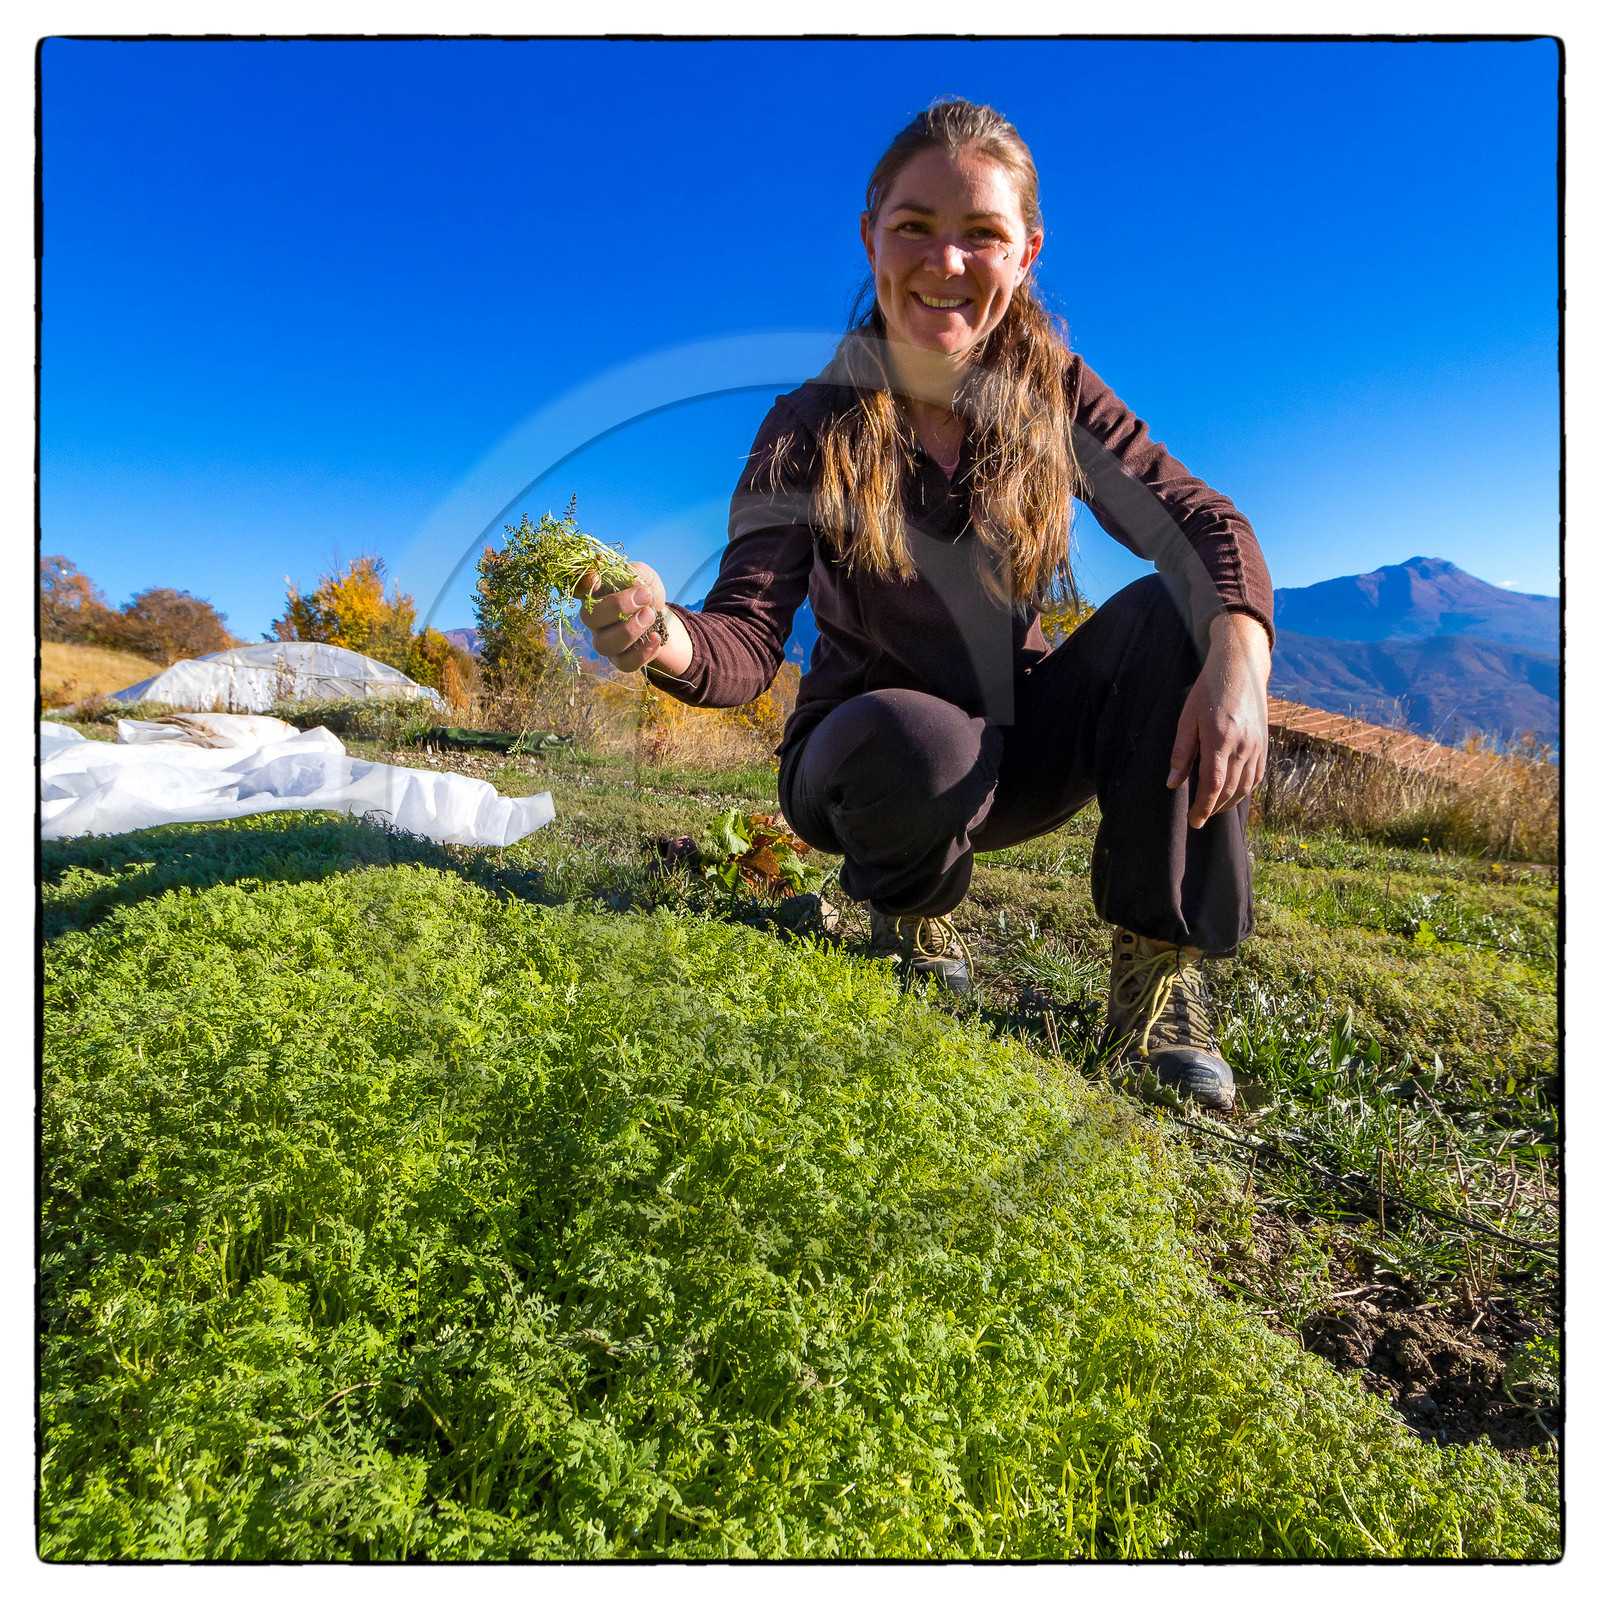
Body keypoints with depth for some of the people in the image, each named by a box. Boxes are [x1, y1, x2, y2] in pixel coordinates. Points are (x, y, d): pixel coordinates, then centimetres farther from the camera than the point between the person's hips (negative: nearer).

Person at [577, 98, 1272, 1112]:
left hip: (1022, 747, 3)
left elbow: (1201, 523, -10)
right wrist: (669, 642, -45)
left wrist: (1241, 660, -30)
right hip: (873, 762, -3)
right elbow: (749, 640, -22)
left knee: (1171, 613, -22)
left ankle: (1158, 977, -14)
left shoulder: (1052, 392, -4)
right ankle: (911, 908, 0)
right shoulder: (812, 434, -13)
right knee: (915, 739, -38)